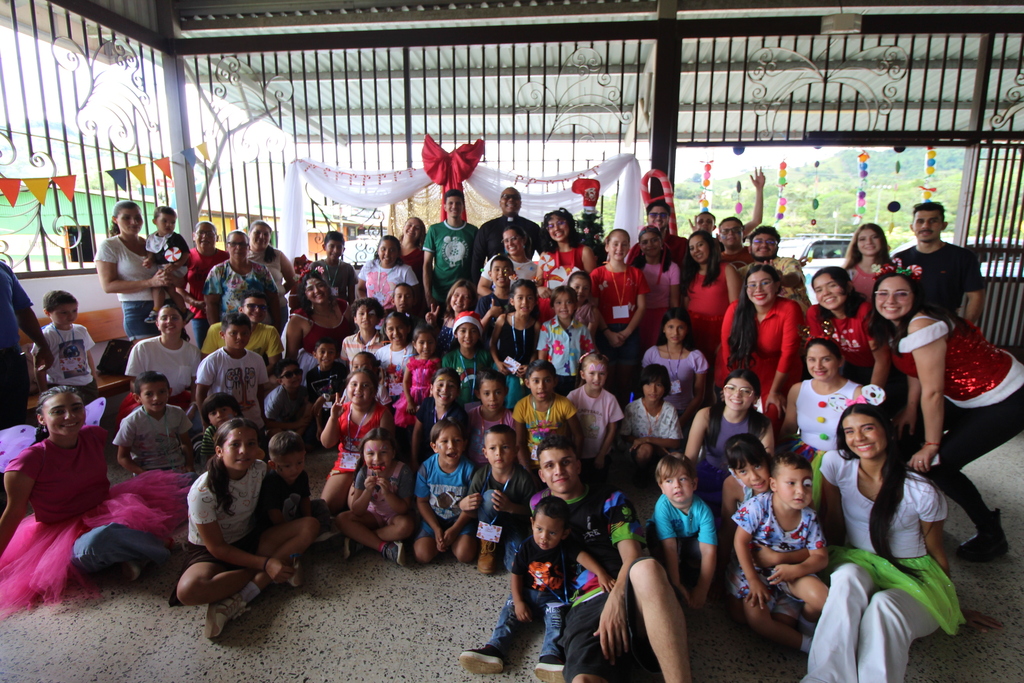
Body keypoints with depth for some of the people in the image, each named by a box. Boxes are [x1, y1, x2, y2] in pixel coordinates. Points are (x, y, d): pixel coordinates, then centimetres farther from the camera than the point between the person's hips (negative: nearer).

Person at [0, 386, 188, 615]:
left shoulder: (94, 436, -2)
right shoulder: (31, 459, -16)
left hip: (105, 509, 6)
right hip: (64, 534, -6)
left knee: (177, 484, -6)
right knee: (98, 542, -43)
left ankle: (136, 556, -18)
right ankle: (156, 548, -13)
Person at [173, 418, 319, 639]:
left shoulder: (259, 469, -10)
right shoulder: (203, 492, -24)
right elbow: (217, 547, -19)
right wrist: (266, 564, -26)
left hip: (250, 540, 5)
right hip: (209, 551, -5)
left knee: (310, 525, -19)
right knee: (188, 590, -39)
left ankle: (240, 598, -23)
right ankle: (263, 577, -17)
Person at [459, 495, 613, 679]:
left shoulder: (567, 546, -12)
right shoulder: (527, 547, -7)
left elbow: (582, 556, -29)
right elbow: (516, 574, -2)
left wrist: (601, 573, -46)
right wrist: (518, 601, -12)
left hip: (555, 597, -1)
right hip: (528, 593, 1)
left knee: (555, 615, -27)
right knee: (510, 609, -18)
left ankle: (550, 656, -37)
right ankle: (494, 649, -27)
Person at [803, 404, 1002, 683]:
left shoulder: (921, 492, -12)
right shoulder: (836, 464, -8)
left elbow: (936, 553, 2)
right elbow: (834, 525, 2)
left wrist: (956, 608, 13)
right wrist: (833, 563, -2)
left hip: (913, 574, -1)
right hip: (859, 564, 1)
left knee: (884, 606, -36)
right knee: (847, 578, -35)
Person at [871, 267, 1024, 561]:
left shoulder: (921, 326, -30)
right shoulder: (896, 326, -3)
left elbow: (933, 391, -26)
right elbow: (917, 369, 10)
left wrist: (932, 446, -18)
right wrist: (910, 408, 0)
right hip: (968, 397, 9)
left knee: (938, 464, -10)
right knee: (907, 441, 6)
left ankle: (992, 536, 13)